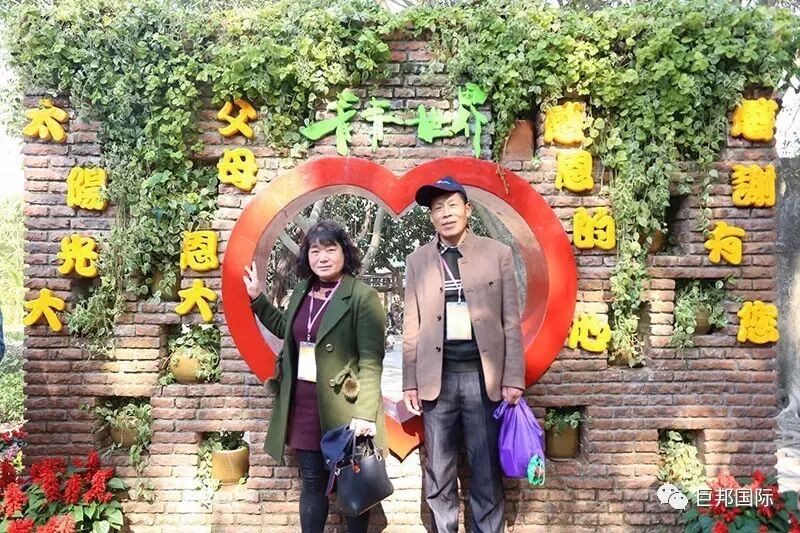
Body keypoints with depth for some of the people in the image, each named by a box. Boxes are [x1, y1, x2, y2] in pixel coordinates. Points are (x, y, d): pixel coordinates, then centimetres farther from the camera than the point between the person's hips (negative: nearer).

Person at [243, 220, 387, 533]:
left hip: (342, 408, -6)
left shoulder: (363, 297, -13)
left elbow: (371, 360, -16)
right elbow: (284, 328, 26)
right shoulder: (302, 291, 8)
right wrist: (257, 298, 19)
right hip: (303, 405, 6)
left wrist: (365, 414, -22)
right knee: (312, 482, 16)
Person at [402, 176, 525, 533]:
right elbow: (412, 327, 6)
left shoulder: (497, 253, 3)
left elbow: (511, 322, 2)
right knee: (438, 474, 10)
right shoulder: (418, 260, 7)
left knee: (487, 471, 7)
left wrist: (514, 378, -3)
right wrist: (410, 382, 2)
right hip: (437, 378, 2)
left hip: (484, 375, -1)